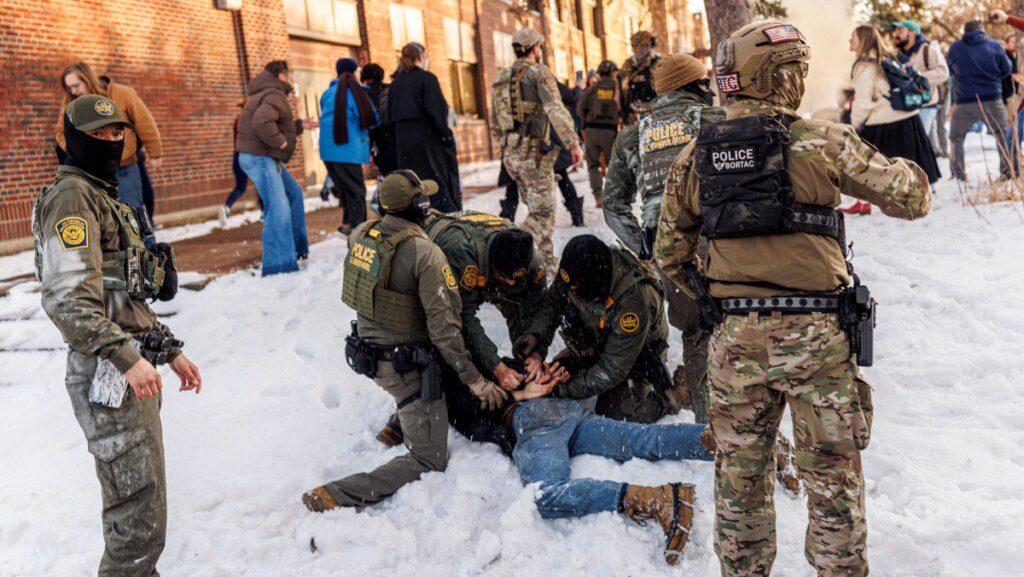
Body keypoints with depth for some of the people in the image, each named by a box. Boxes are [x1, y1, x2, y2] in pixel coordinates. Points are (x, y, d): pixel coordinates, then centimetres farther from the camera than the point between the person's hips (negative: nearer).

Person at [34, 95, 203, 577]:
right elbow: (67, 298, -20)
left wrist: (169, 350, 21)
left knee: (132, 509, 18)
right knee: (140, 519, -8)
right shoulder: (71, 196, -9)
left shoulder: (104, 195, 21)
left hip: (133, 372, 10)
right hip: (110, 377, -10)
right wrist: (126, 357, -26)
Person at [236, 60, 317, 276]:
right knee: (278, 208, -16)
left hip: (265, 157, 11)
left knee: (293, 193, 22)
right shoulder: (275, 96, -15)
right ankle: (278, 265, -17)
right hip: (259, 157, -11)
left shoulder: (268, 93, 20)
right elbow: (261, 122, -33)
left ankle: (297, 247, 31)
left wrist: (300, 125, 25)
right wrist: (280, 141, -22)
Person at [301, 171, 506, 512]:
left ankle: (398, 426, 37)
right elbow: (444, 325, -23)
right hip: (407, 365, -8)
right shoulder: (425, 254, -23)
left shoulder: (360, 234, -4)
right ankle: (335, 496, -12)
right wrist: (474, 379, -16)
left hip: (365, 352, 8)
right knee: (429, 461, 2)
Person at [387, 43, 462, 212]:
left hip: (403, 142, 6)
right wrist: (447, 138, -10)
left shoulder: (395, 84, 12)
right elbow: (435, 111, -15)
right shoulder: (427, 78, -7)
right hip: (428, 139, -6)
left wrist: (399, 142, 16)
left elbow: (390, 118, 12)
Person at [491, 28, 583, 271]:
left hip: (510, 153, 8)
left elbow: (495, 123, 19)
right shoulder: (538, 71, -7)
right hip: (534, 152, -8)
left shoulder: (501, 78, 14)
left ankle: (546, 261, 22)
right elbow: (555, 109, -21)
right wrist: (573, 143, -26)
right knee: (542, 213, -4)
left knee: (538, 208, 18)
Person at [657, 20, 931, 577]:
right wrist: (905, 165, 23)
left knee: (740, 473, 18)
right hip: (815, 335, -3)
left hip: (734, 337, 3)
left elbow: (669, 254, 7)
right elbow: (912, 198, 1)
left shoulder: (695, 155, 2)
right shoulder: (823, 142, -9)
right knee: (833, 474, 13)